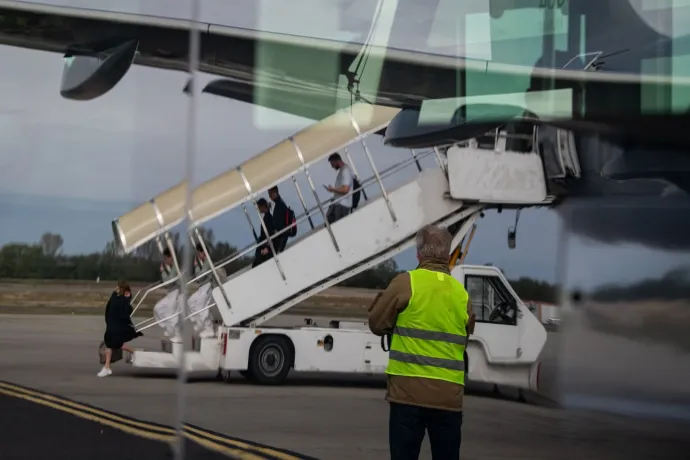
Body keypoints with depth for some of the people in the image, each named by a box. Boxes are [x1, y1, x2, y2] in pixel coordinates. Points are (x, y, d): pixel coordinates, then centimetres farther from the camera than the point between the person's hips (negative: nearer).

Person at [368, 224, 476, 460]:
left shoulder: (406, 282, -4)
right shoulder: (462, 293, 8)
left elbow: (377, 324, 3)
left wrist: (382, 299, 20)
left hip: (409, 391, -3)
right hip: (449, 396, 3)